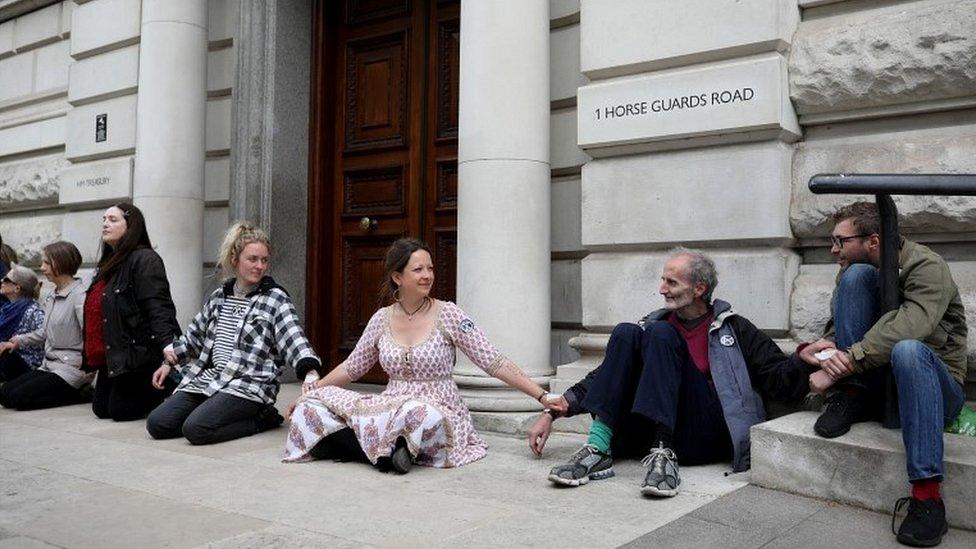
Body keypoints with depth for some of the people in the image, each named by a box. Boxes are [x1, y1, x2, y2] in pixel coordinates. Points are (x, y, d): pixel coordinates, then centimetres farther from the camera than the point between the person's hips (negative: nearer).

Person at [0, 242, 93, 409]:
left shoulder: (80, 296, -16)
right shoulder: (52, 297, 12)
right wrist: (19, 341, 18)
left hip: (71, 367, -9)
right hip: (49, 364, 9)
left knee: (18, 398, -15)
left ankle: (80, 395, -4)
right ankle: (73, 391, 4)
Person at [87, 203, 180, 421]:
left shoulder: (144, 259, -12)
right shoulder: (109, 263, 16)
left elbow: (157, 307, -23)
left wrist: (167, 343, -36)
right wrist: (90, 359, 27)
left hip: (137, 354, -10)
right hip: (111, 357, 10)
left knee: (121, 411, -9)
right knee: (101, 409, 10)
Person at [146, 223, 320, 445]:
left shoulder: (276, 300, -4)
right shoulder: (219, 297, 14)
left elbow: (295, 341, -16)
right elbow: (194, 335, 28)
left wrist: (311, 373, -33)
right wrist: (169, 362, 25)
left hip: (248, 386, -6)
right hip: (207, 377, 6)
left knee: (196, 429, -26)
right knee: (157, 424, -6)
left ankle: (260, 418, -3)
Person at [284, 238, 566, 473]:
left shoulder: (448, 315, -7)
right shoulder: (382, 319, 4)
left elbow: (493, 361, -10)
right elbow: (352, 367, 17)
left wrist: (542, 396, -16)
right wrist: (309, 393, 18)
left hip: (437, 409, -4)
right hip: (390, 407, 5)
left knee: (421, 416, -41)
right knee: (313, 406, -12)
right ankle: (389, 450, -15)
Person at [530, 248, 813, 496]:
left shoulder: (733, 329, 13)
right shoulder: (656, 324, 21)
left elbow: (779, 378, 3)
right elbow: (604, 378, 17)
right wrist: (551, 413, 8)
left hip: (706, 437, -3)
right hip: (650, 433, 3)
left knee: (661, 334, -19)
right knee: (625, 333, -13)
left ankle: (663, 454, -33)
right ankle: (599, 447, -27)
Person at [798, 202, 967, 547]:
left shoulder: (927, 267, -14)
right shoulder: (855, 270, 7)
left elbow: (909, 326, -32)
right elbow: (838, 327, 4)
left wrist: (848, 360, -35)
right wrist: (820, 347, -19)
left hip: (936, 384, -4)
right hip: (876, 385, 4)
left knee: (907, 349, -42)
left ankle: (927, 496, -42)